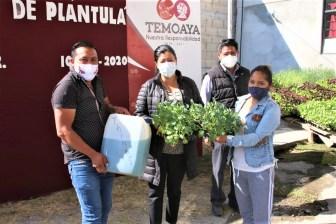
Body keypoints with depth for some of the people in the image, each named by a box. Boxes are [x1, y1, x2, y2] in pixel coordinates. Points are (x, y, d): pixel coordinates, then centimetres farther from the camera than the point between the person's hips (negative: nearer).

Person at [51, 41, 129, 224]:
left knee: (105, 207, 19)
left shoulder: (97, 81, 8)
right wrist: (93, 155, -18)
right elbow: (63, 131, -21)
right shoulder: (67, 87, -17)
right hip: (82, 160, -8)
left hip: (104, 156, 8)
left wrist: (116, 109, 0)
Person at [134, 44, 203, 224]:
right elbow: (139, 113, -2)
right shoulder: (148, 86, -1)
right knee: (156, 192, 8)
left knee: (175, 190, 21)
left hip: (181, 149, 3)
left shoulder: (188, 84, 5)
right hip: (157, 149, -2)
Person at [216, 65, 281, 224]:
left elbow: (257, 137, -24)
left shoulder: (271, 108, -15)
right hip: (238, 166, 6)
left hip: (259, 168, -5)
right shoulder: (241, 101, 4)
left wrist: (228, 140, -29)